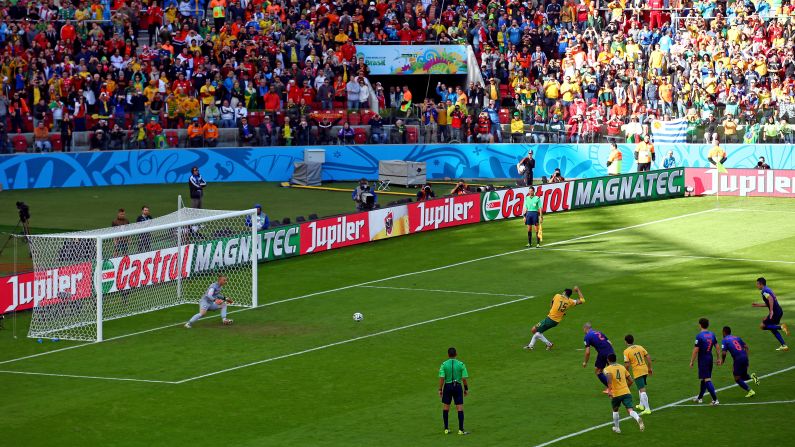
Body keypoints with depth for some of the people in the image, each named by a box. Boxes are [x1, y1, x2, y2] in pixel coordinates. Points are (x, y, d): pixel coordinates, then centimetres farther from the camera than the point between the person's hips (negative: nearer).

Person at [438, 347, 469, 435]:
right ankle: (461, 430, -3)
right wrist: (466, 389, 7)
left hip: (447, 386, 0)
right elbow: (464, 378, -5)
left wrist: (440, 389, -1)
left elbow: (441, 378, -9)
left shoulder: (444, 364, -5)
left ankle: (446, 429, 15)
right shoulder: (461, 364, -4)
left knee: (446, 407, 14)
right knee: (460, 408, 2)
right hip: (458, 386, 0)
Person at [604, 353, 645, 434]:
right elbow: (631, 381, 15)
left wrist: (609, 390, -23)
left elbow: (609, 376, -23)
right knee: (630, 410, -10)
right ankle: (638, 419, -40)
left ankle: (616, 427, 31)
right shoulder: (622, 367, 15)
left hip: (616, 394, -2)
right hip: (626, 392, 2)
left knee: (615, 410, 24)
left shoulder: (607, 369, 2)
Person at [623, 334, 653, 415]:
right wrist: (649, 368, 17)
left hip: (637, 372, -6)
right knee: (641, 388, 26)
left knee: (642, 390, -8)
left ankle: (647, 409, -13)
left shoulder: (626, 351, -9)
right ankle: (641, 405, 37)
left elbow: (627, 365, -12)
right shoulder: (640, 347, 7)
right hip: (645, 370, 6)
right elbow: (648, 358, 7)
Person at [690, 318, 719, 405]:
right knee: (704, 379, 19)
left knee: (707, 379, -7)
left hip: (703, 359, -8)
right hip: (710, 358, 8)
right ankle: (699, 398, 31)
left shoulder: (699, 336, -16)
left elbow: (696, 350, -16)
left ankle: (715, 399, -13)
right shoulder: (712, 334, 5)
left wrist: (692, 361, -8)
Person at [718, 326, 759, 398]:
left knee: (737, 378, 7)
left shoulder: (724, 340, 1)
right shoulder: (736, 337, 20)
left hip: (738, 359, -6)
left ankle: (750, 391, -3)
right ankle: (751, 376, -7)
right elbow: (746, 347, 16)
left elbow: (724, 353, -8)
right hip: (745, 358, 6)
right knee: (743, 376, 23)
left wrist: (722, 360, 10)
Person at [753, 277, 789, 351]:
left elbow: (771, 299, -27)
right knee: (773, 329, 18)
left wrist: (771, 311, -28)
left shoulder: (764, 291, -10)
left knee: (763, 326, -4)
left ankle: (781, 326, -15)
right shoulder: (768, 289, 20)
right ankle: (784, 345, 13)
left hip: (775, 312, -9)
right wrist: (758, 305, 32)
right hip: (779, 311, 9)